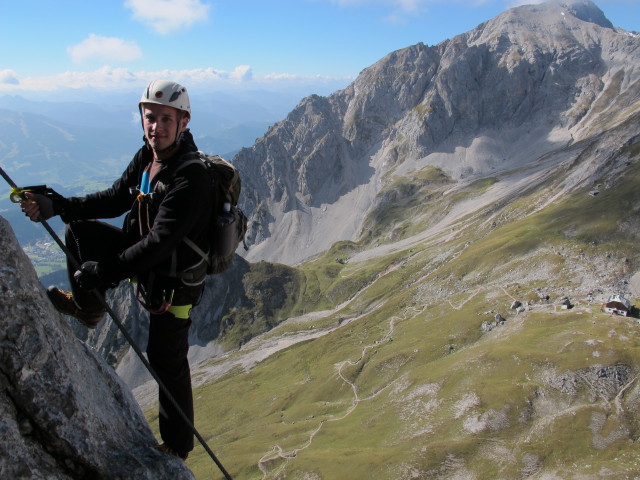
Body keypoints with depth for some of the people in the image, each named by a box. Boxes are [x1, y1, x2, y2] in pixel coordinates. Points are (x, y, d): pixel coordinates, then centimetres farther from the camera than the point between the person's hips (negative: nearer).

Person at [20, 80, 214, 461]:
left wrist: (102, 271, -30)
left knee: (167, 361, 6)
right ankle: (88, 307, 24)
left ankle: (178, 444, 28)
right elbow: (115, 199, 5)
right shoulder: (146, 157, -4)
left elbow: (157, 245, -34)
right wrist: (55, 207, -4)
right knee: (81, 231, 7)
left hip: (173, 282, -8)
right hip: (142, 251, 8)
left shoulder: (190, 180, -31)